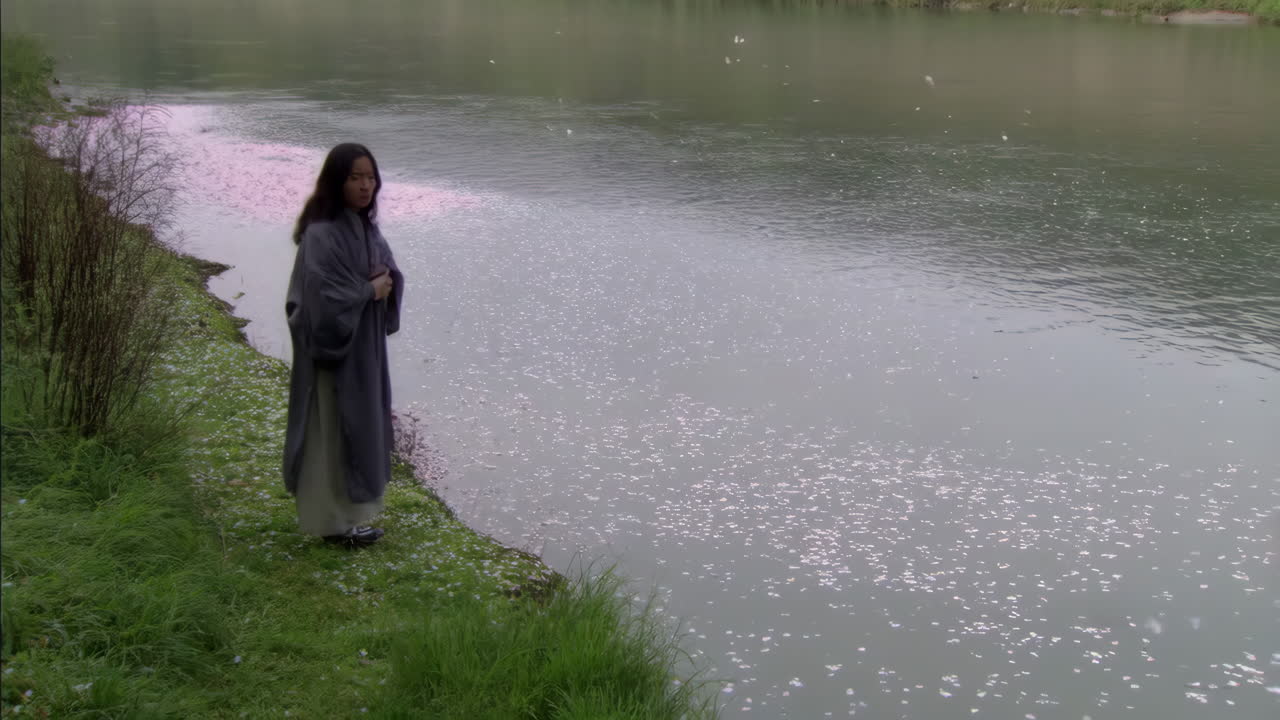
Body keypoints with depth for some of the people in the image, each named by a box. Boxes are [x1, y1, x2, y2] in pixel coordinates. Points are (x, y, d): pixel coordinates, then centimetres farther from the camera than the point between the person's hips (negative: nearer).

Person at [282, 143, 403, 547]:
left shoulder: (365, 226, 6)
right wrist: (370, 290, -14)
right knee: (332, 428, 1)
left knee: (360, 424, 17)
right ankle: (334, 520, 13)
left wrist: (386, 282, -10)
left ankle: (351, 506, 31)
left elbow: (389, 273, 13)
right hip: (334, 348, -9)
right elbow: (326, 298, -26)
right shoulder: (321, 235, -21)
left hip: (363, 346, 9)